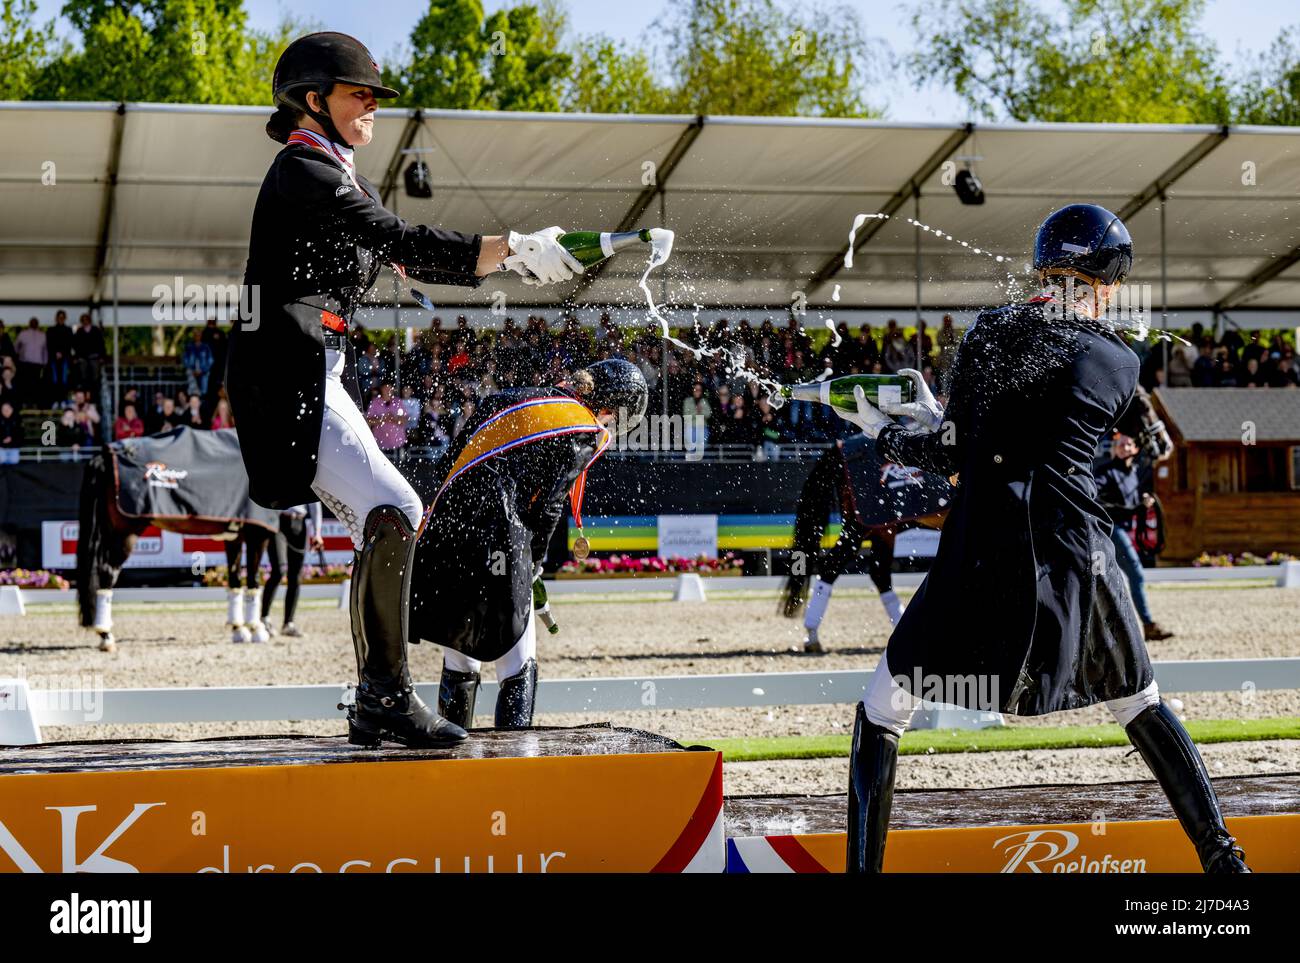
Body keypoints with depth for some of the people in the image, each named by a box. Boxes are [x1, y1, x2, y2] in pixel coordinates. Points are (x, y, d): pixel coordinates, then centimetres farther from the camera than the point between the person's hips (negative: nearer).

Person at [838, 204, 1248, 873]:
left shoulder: (989, 331, 2)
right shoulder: (1121, 364, 8)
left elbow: (952, 456, 3)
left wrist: (884, 436, 22)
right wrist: (944, 419, 26)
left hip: (981, 560, -2)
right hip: (1078, 561, 3)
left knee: (880, 710, 11)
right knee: (1142, 706, 24)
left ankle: (863, 867, 3)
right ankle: (1221, 857, 26)